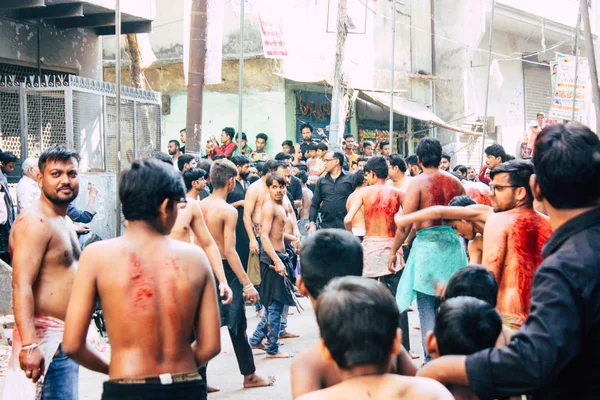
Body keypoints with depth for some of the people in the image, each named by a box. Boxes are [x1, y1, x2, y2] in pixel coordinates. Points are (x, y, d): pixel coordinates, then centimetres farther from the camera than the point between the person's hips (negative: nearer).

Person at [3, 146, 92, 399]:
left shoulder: (64, 220, 15)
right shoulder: (35, 222, -16)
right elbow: (21, 286, -25)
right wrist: (29, 345, -33)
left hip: (66, 335, 10)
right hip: (46, 338, -10)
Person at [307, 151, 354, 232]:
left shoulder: (350, 178, 2)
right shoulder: (321, 181, 12)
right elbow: (315, 204, 13)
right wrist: (312, 223, 3)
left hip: (346, 226, -3)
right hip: (326, 227, 3)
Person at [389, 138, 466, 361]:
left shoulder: (418, 183, -7)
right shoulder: (454, 182, 7)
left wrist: (393, 252, -1)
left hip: (427, 244, -5)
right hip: (453, 244, 5)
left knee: (427, 307, 0)